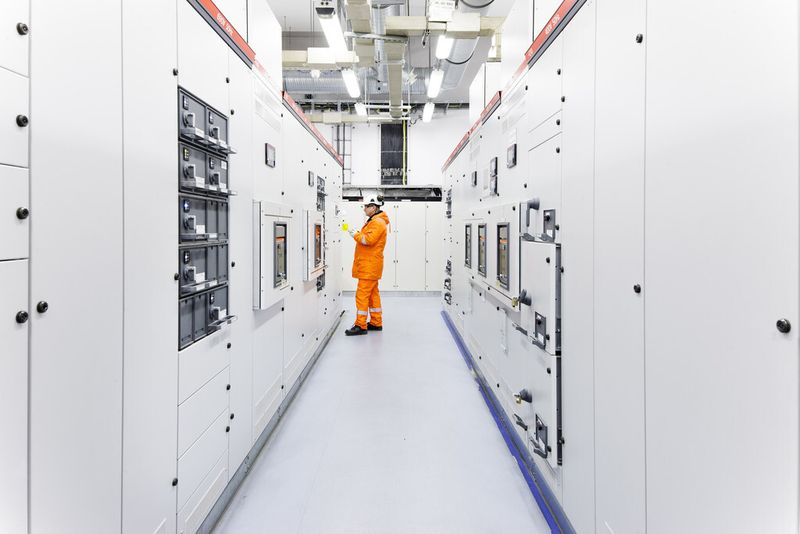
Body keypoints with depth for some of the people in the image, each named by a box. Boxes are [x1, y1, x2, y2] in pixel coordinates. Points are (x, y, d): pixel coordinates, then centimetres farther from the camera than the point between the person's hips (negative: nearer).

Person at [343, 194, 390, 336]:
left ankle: (361, 325, -5)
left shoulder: (378, 222, -13)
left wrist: (355, 234, -13)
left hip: (370, 265, -11)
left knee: (362, 294, -9)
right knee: (372, 293, 14)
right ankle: (376, 323, 22)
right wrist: (357, 234, 7)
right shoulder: (374, 221, 21)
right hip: (370, 265, 11)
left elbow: (368, 239, -24)